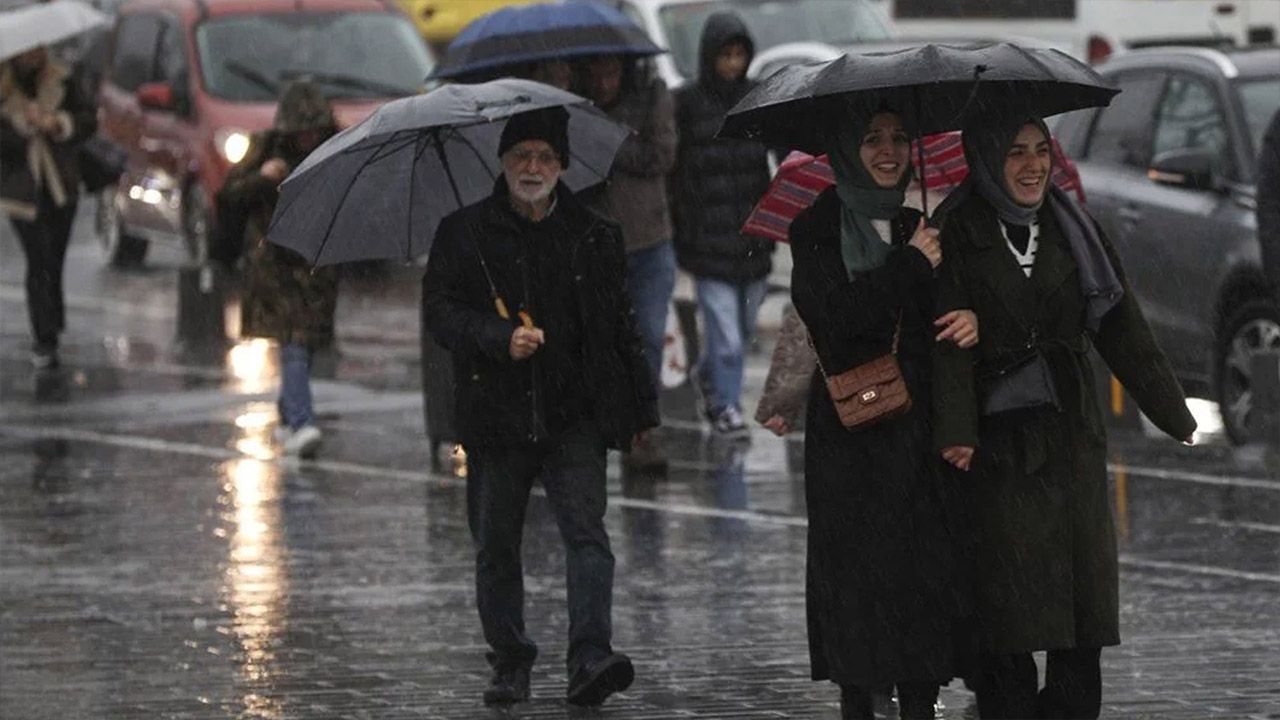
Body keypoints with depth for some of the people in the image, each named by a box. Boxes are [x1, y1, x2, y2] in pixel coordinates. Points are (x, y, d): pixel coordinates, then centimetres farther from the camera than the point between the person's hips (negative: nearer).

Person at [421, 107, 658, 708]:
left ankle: (590, 660, -21)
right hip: (496, 415, 0)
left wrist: (639, 409, 16)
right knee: (496, 548, 6)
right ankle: (510, 665, 18)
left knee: (586, 533, -14)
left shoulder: (593, 236, 11)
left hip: (575, 415, 0)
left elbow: (620, 326, 16)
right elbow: (438, 309, -1)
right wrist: (500, 338, -17)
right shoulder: (464, 234, 6)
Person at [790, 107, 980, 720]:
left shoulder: (916, 229, 15)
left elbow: (939, 319, 16)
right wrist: (910, 267, -11)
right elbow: (835, 316, -16)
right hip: (852, 432, -5)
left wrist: (972, 321, -7)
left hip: (916, 429, 5)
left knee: (927, 571, -1)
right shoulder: (818, 231, -1)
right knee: (860, 571, -5)